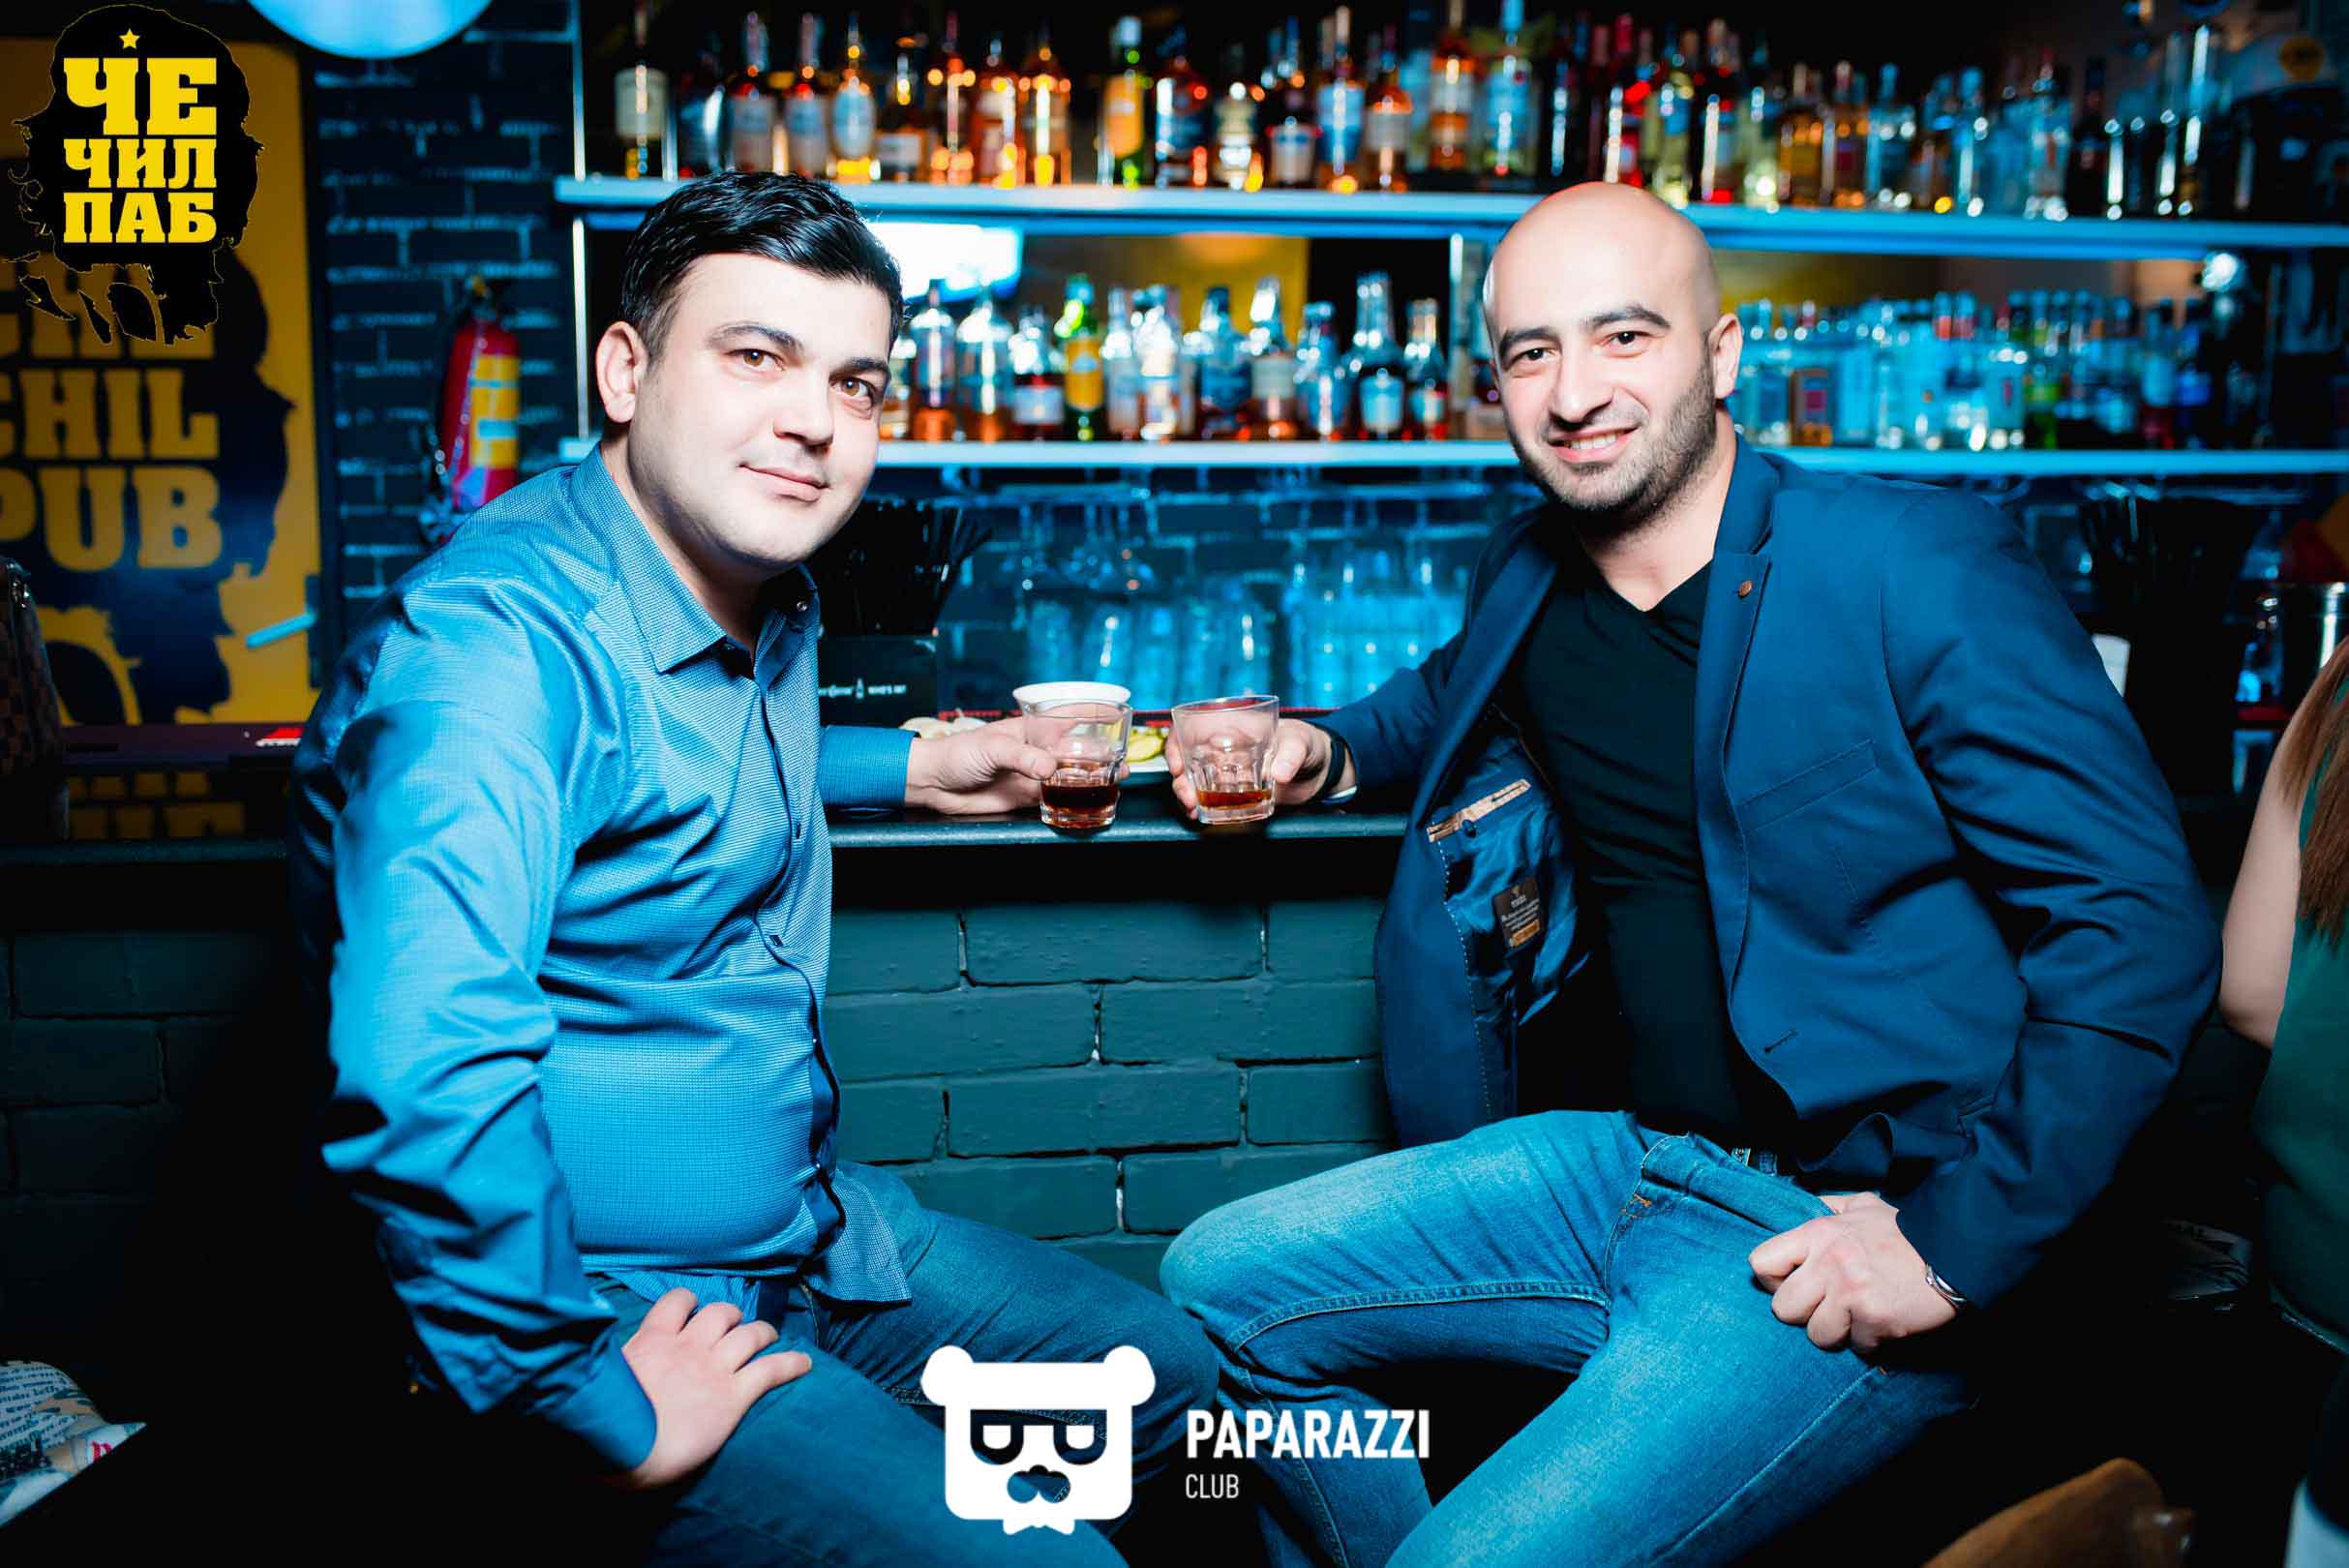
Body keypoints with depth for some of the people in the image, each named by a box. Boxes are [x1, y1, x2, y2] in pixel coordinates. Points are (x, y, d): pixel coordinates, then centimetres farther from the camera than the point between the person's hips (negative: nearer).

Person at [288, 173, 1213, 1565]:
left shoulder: (766, 602, 5)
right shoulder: (497, 642, -25)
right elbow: (427, 1088, -37)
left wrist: (913, 766, 17)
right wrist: (608, 1417, -27)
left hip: (817, 1230, 9)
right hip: (612, 1318, -9)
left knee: (1186, 1375, 17)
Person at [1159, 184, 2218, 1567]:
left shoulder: (1918, 568, -14)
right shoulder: (1533, 575, 6)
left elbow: (2139, 928, -17)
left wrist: (1955, 1242, -19)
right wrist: (1335, 755, 13)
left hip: (1842, 1232, -7)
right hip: (1621, 1162, 7)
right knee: (1217, 1285, 6)